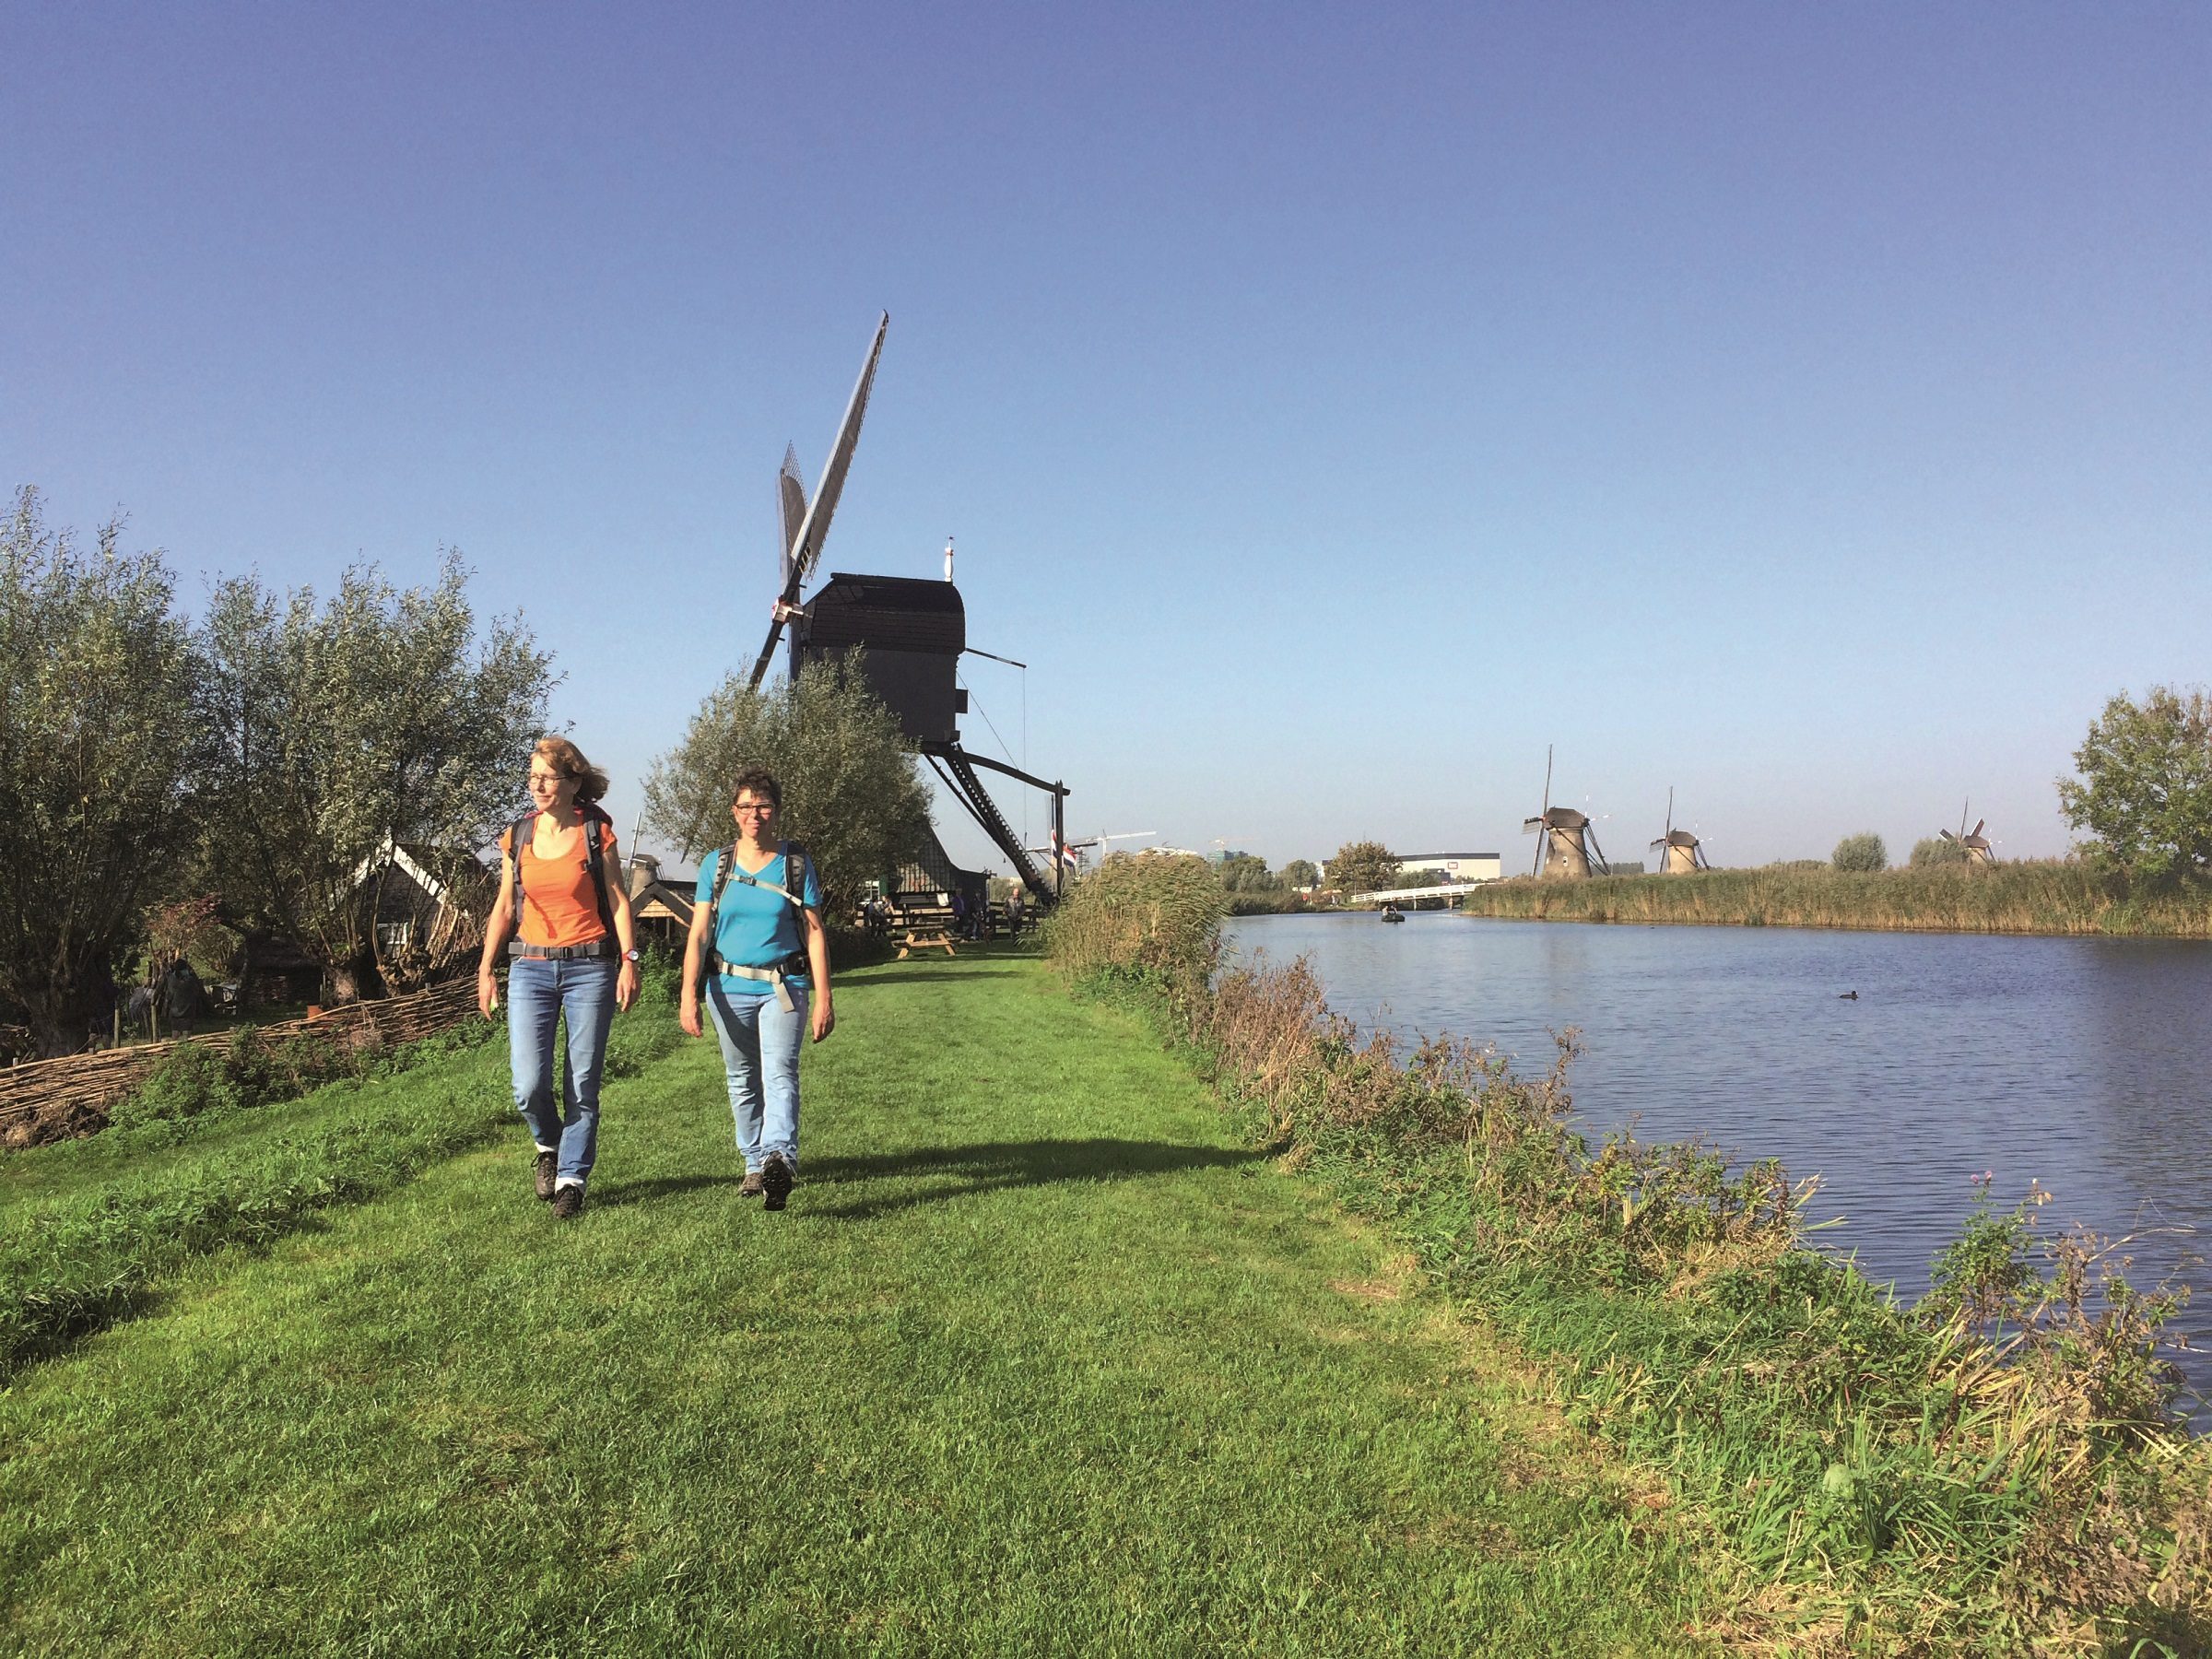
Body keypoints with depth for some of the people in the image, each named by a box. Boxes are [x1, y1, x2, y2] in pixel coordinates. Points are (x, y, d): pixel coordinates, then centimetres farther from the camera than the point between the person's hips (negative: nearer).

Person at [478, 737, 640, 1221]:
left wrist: (629, 961, -7)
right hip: (530, 968, 2)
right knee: (528, 1086, -6)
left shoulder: (596, 833, 0)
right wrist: (485, 969, 11)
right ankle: (548, 1146, 25)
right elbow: (504, 906, 14)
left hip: (589, 967, -2)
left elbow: (619, 900, 1)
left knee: (582, 1085, 0)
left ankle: (571, 1181, 13)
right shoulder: (516, 836, 8)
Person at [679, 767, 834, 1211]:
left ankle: (780, 1160, -32)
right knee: (742, 1080, 10)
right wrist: (688, 995, -6)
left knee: (780, 1074, -18)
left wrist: (822, 999, -4)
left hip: (784, 986, -2)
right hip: (730, 987, 3)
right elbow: (698, 934, 4)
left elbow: (815, 934, 1)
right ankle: (754, 1165, 22)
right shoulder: (716, 865, 5)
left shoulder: (796, 863, 1)